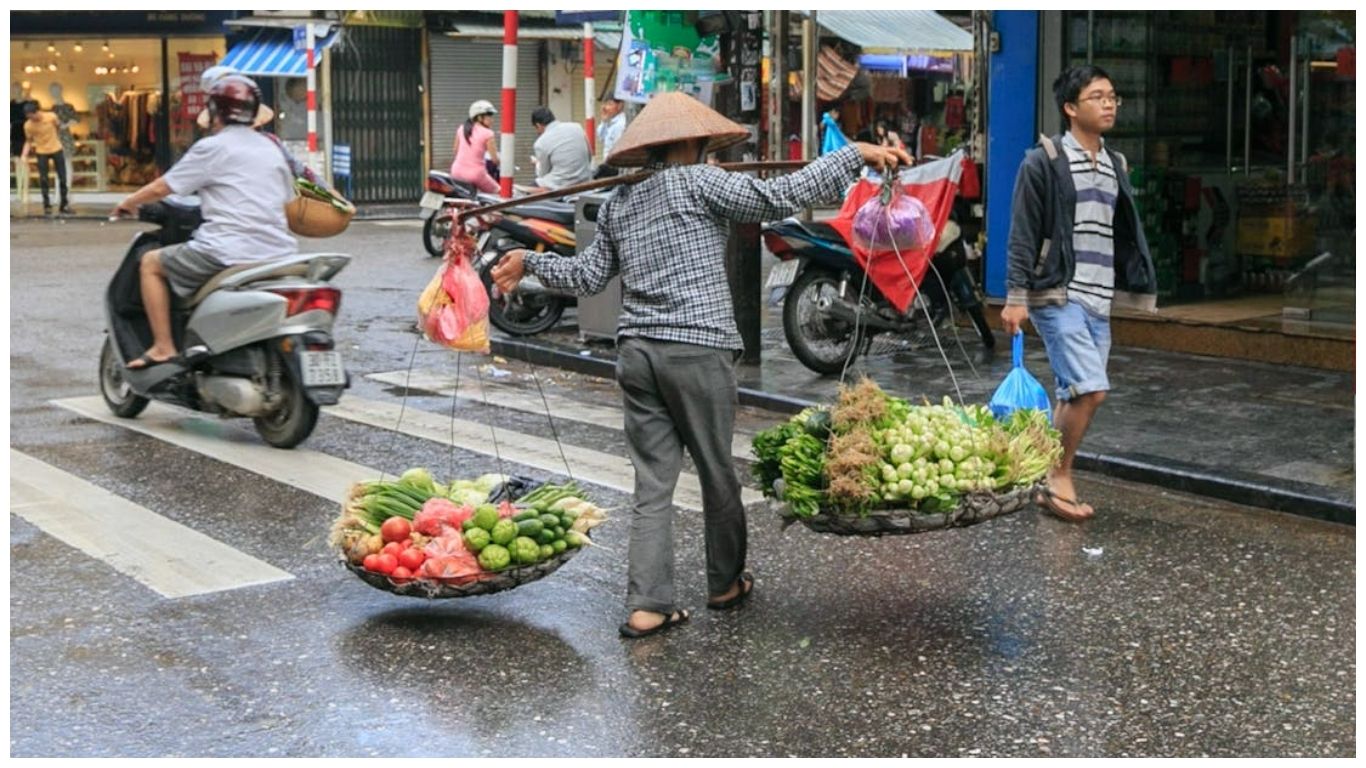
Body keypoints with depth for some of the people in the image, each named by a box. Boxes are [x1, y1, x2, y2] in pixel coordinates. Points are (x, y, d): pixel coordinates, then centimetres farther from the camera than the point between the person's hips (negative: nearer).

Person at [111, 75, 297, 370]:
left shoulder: (212, 148, -2)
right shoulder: (273, 149, 17)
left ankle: (163, 348, 5)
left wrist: (128, 203, 20)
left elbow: (162, 187, 1)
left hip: (230, 251, -7)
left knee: (151, 263, 11)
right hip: (278, 252, 7)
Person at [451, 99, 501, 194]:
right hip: (475, 173, -6)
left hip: (457, 172, 6)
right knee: (498, 192, 8)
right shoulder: (487, 134, -8)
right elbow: (495, 159, -8)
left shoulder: (461, 129, 8)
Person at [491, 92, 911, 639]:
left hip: (636, 351, 6)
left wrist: (529, 263, 36)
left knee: (653, 481, 6)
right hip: (696, 350, -6)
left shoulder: (618, 203, 15)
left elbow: (588, 275, 19)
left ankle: (647, 604, 1)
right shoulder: (697, 182, -4)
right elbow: (779, 198, -12)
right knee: (717, 473, 11)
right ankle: (725, 583, 27)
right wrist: (856, 155, -8)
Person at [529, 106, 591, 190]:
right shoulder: (577, 127, 4)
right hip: (584, 182, 6)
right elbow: (589, 156, 13)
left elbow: (543, 174, 2)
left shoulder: (540, 143, -9)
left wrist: (538, 163, 24)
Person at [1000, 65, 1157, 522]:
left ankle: (1050, 483, 19)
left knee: (1075, 394, 9)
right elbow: (1022, 235, -9)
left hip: (1099, 301, 7)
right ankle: (1060, 477, 0)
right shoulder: (1044, 162, -5)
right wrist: (1016, 297, -15)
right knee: (1090, 389, -16)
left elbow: (1123, 235, 19)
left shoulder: (1115, 167, 16)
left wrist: (1138, 287, 14)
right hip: (1058, 296, -7)